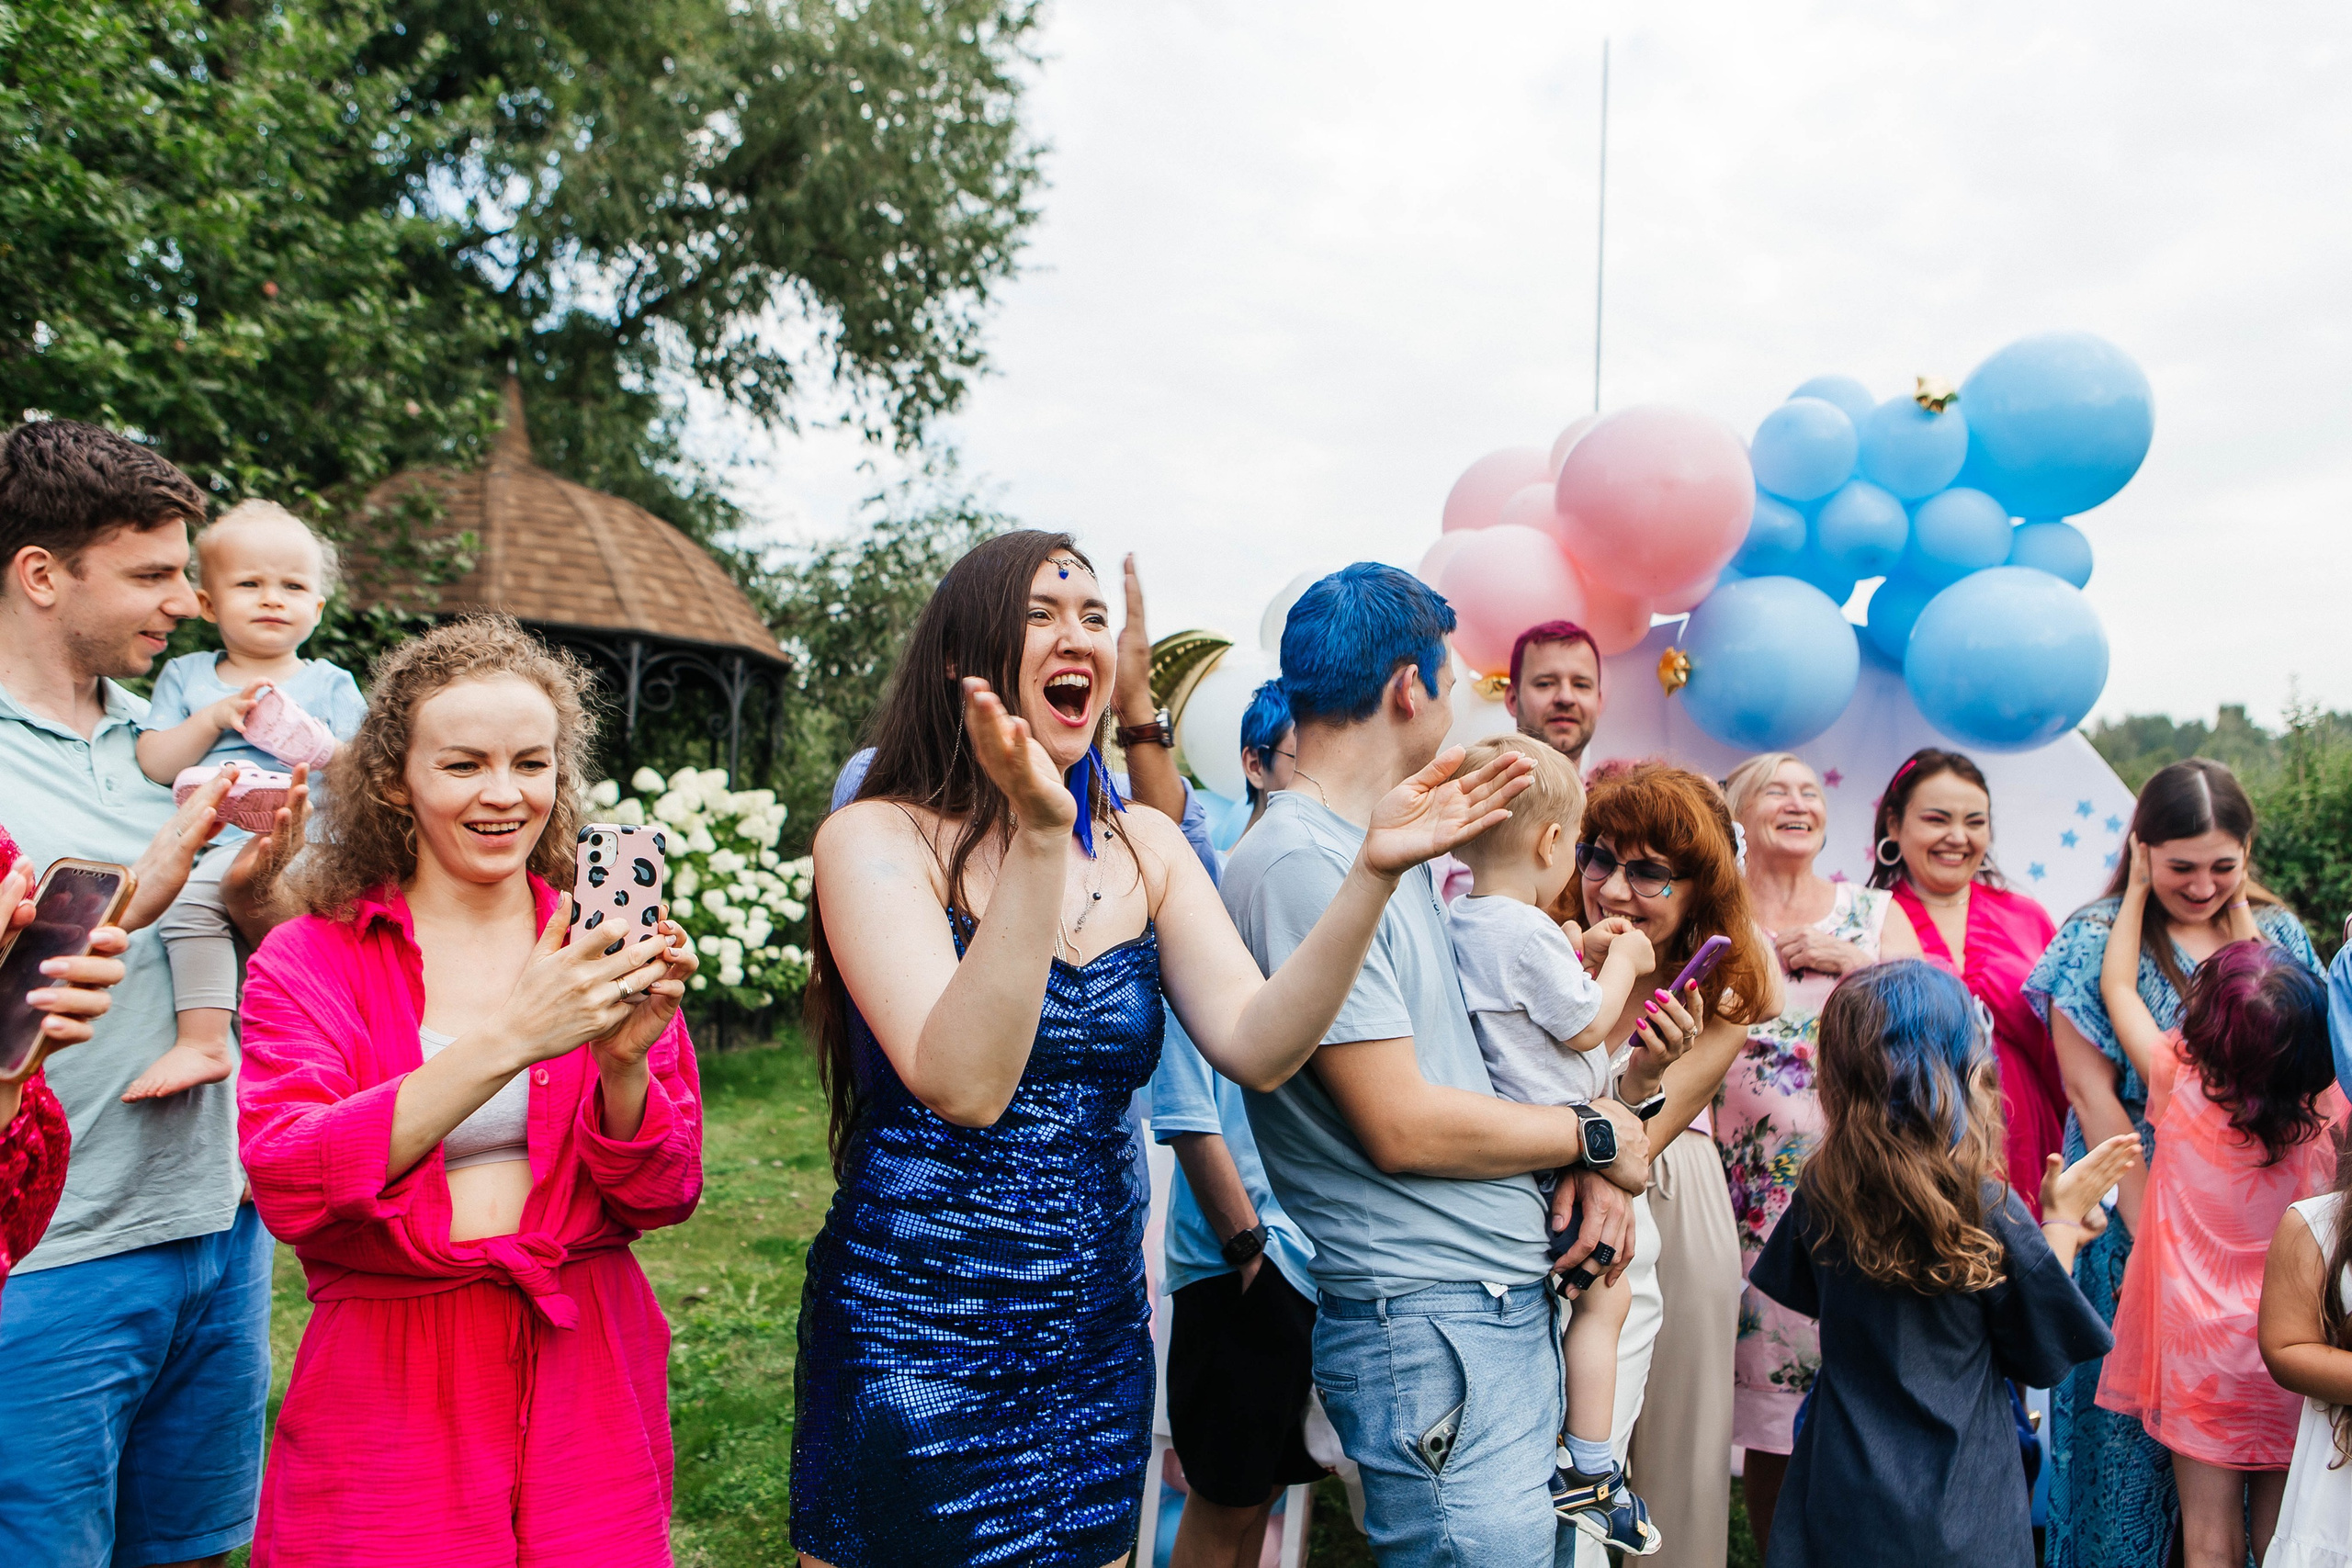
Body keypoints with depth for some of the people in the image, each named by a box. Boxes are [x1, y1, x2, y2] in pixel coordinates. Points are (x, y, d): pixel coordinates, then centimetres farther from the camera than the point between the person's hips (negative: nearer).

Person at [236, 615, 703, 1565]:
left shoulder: (606, 945, 1)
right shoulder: (307, 959, -3)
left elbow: (662, 1198, -2)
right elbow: (287, 1187, -18)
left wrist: (624, 1062, -22)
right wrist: (507, 1039, -29)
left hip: (585, 1375, 2)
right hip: (387, 1390, -1)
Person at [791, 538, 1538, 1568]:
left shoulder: (1144, 846, 3)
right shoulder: (879, 838, -12)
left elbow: (1257, 1049, -9)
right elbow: (965, 1086, -26)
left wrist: (1375, 871, -19)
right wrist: (1038, 838, -35)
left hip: (1097, 1345, 5)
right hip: (915, 1344, -5)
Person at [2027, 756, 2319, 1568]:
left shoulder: (2280, 935, 7)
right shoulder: (2099, 938, -6)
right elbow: (2090, 1091, -9)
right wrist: (2152, 1225, -13)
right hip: (2136, 1215, -3)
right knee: (2133, 1410, 3)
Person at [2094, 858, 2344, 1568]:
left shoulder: (2182, 1083, -17)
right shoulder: (2326, 1106, -11)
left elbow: (2116, 986, -2)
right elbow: (2276, 1002, 7)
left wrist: (2138, 887, 7)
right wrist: (2238, 902, 15)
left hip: (2204, 1355, -2)